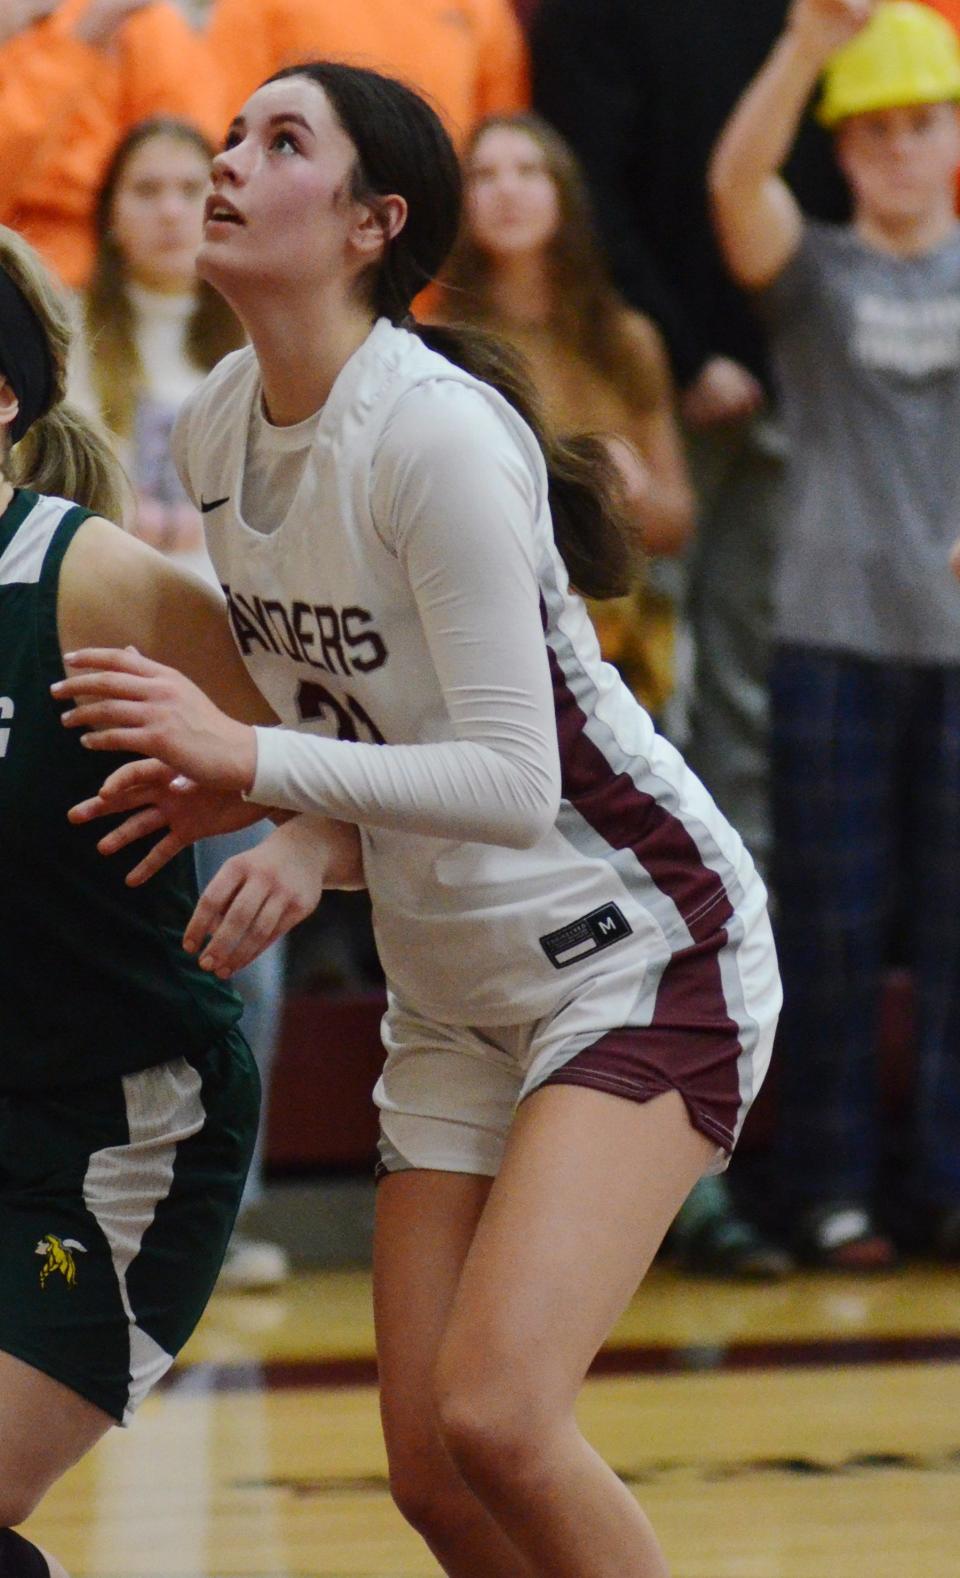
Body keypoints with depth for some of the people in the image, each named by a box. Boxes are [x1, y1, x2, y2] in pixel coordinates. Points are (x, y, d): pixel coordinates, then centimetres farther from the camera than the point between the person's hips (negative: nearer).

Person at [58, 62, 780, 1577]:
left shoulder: (437, 437, -23)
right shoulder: (214, 429, 2)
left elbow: (513, 781, -27)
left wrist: (249, 761, -32)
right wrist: (280, 847, 1)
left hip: (644, 954, -8)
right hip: (452, 990, 8)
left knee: (493, 1415, -24)